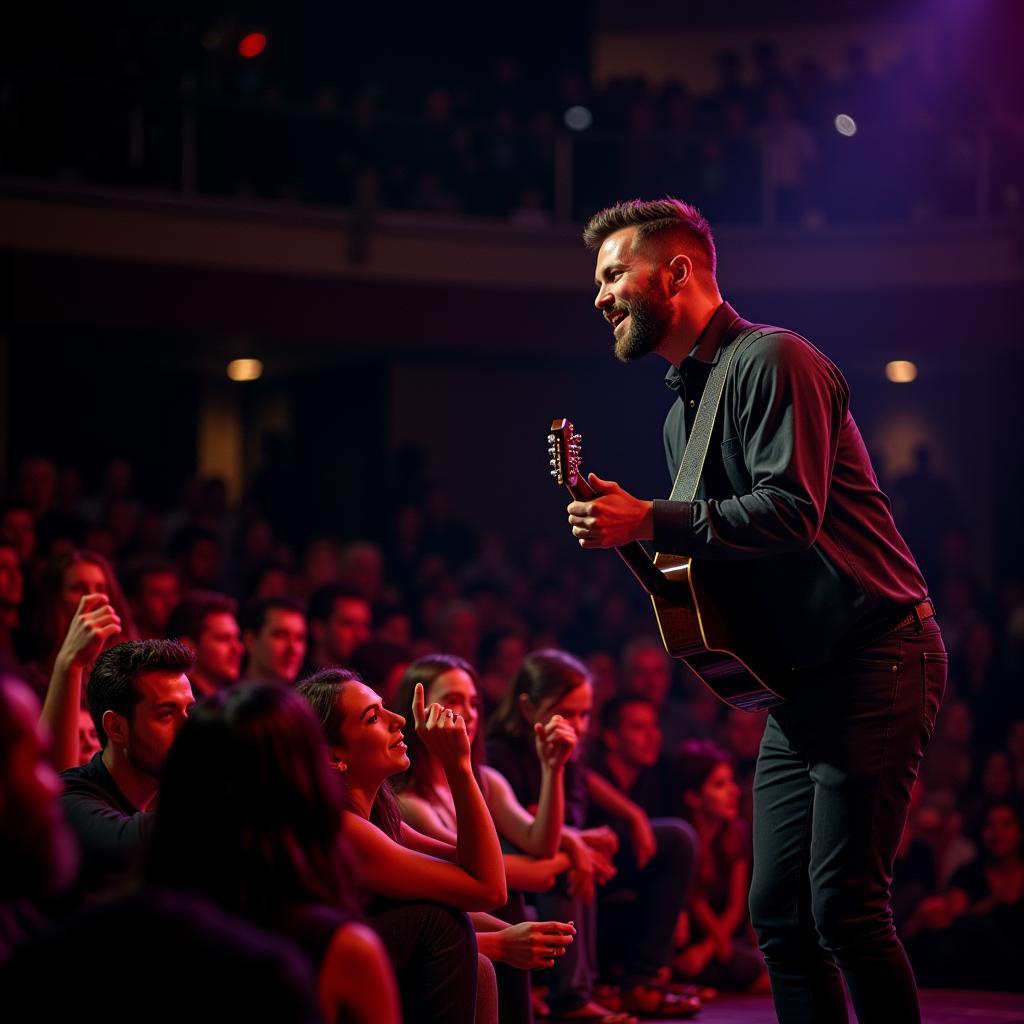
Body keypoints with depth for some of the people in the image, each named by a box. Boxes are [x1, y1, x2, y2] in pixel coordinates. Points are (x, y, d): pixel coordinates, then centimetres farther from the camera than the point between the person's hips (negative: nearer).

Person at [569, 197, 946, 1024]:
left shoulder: (773, 361, -10)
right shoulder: (683, 410, 19)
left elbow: (790, 512, -22)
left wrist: (649, 521, -20)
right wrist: (632, 534, 6)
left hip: (873, 660, -10)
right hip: (800, 677, 10)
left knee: (845, 907, -14)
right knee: (779, 916, 7)